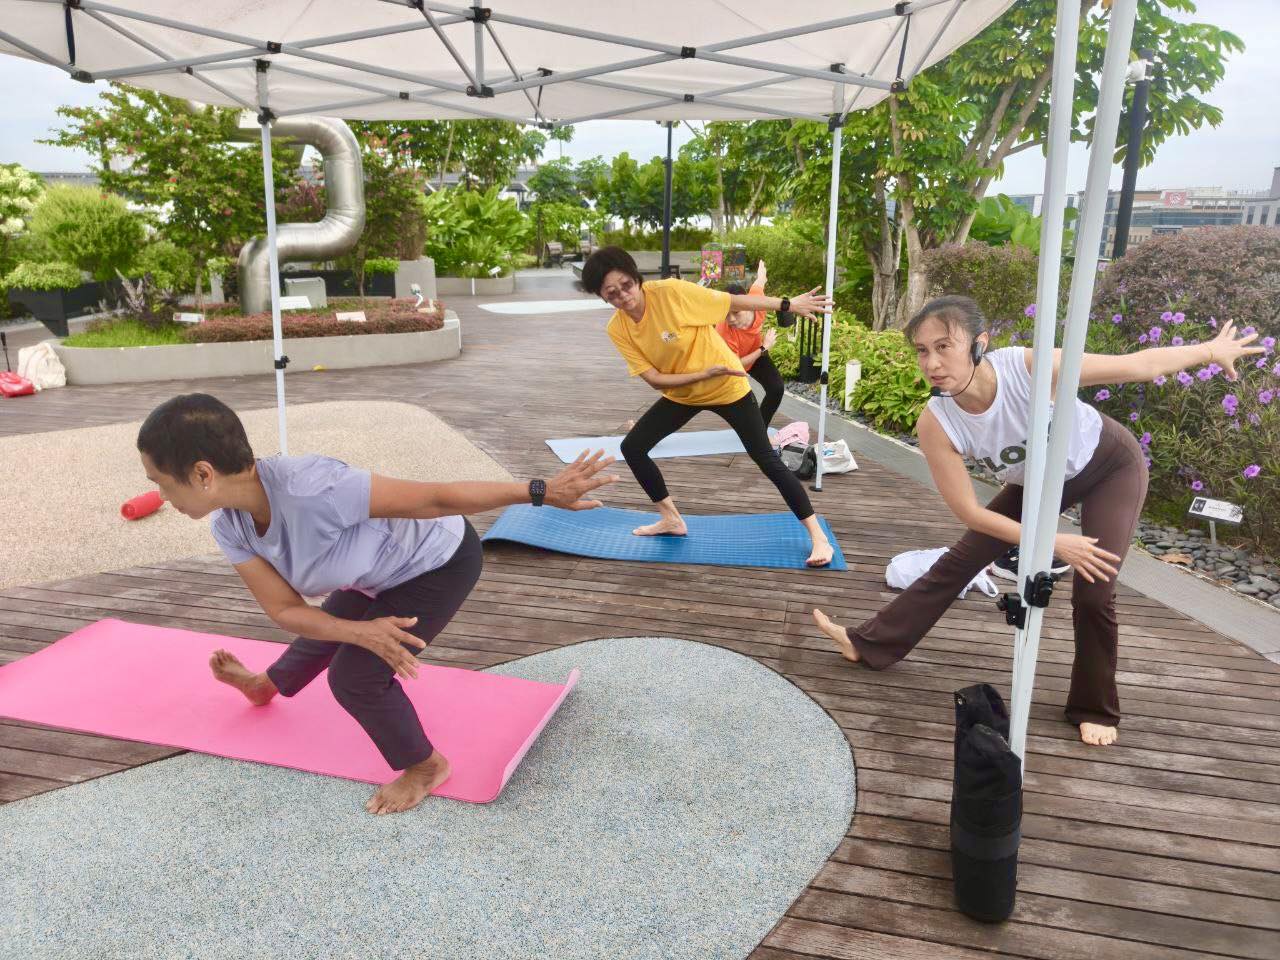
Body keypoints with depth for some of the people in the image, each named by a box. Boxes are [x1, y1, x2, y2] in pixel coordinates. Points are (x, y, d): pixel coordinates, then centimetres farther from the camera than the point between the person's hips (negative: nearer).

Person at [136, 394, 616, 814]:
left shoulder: (311, 489, -43)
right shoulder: (230, 528, -17)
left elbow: (436, 498, -39)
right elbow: (286, 609, -13)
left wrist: (542, 490, -34)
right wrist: (361, 631, -32)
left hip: (441, 560, -7)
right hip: (385, 567, 7)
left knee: (355, 675, -11)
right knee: (327, 630, 29)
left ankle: (425, 766, 17)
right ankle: (266, 684, 64)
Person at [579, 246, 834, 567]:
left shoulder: (670, 291, -26)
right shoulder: (618, 330, -14)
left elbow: (734, 301, -19)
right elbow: (654, 379, -16)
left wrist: (789, 304, -16)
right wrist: (704, 374, -27)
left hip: (728, 387, -4)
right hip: (681, 393, 5)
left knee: (766, 459, -6)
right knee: (632, 447, -2)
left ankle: (817, 535, 3)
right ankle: (672, 520, 16)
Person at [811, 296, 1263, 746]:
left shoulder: (1030, 367, -40)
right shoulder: (935, 424, -31)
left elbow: (1137, 365, -24)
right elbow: (969, 512, -22)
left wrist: (1211, 350, -9)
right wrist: (1053, 543, -21)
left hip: (1111, 464, -2)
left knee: (1092, 590, -9)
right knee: (959, 560, 1)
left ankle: (1096, 709, 15)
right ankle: (868, 643, 14)